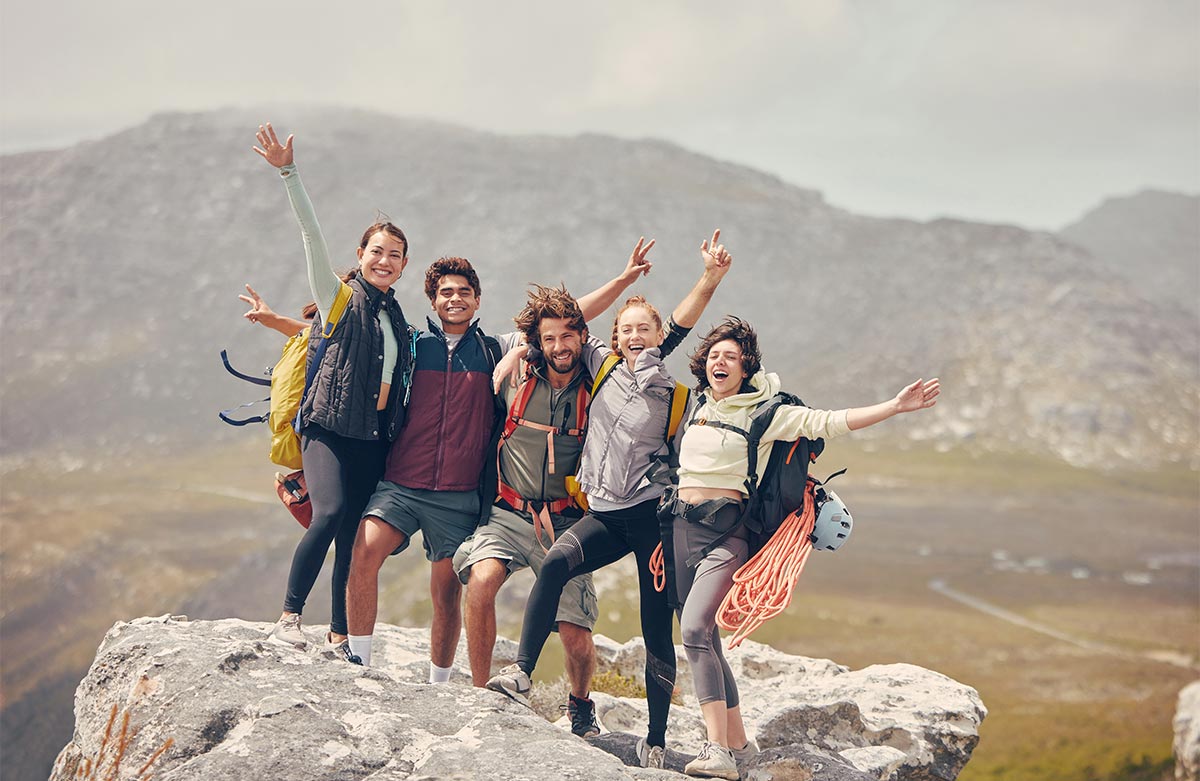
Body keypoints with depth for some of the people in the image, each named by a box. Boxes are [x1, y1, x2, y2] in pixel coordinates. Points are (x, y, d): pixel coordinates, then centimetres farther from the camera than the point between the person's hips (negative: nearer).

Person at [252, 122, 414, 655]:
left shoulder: (396, 316, 17)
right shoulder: (340, 297, 1)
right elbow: (312, 233, -9)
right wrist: (288, 172, -17)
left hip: (375, 439, 5)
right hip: (331, 427, -5)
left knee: (355, 534, 4)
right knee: (331, 513, -25)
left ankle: (341, 634, 13)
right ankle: (289, 616, -18)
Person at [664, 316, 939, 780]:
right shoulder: (697, 406, 15)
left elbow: (826, 423, -10)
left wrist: (895, 407, -17)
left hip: (726, 529, -6)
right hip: (682, 525, 7)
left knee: (694, 628, -25)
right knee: (702, 640, 8)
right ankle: (738, 744, 21)